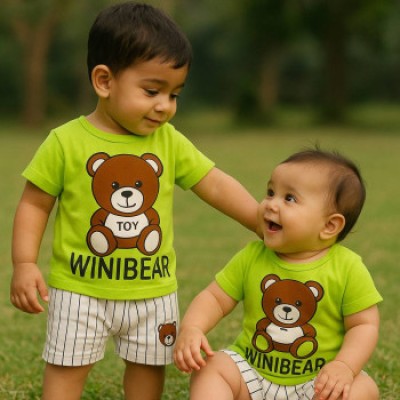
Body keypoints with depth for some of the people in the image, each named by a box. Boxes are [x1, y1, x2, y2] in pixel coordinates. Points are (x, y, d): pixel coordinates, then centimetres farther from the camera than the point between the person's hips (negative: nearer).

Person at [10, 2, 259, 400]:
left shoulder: (170, 143, -1)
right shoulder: (65, 142, -11)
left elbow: (217, 187, 1)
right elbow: (34, 204, -6)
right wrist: (25, 264, -15)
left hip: (152, 289, 3)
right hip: (81, 288, -3)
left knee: (148, 367, 15)